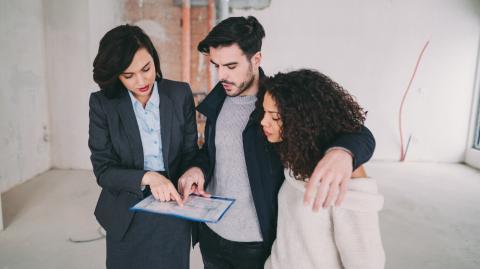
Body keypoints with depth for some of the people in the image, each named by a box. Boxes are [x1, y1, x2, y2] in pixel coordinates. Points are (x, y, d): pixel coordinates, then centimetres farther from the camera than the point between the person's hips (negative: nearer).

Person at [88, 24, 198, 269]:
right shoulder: (102, 103, -9)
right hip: (127, 217, 0)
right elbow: (103, 170, -9)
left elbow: (190, 153, 0)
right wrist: (147, 177, -26)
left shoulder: (180, 94, -7)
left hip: (173, 215, 1)